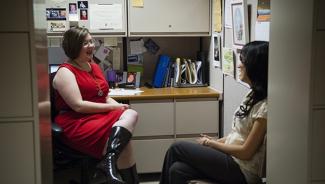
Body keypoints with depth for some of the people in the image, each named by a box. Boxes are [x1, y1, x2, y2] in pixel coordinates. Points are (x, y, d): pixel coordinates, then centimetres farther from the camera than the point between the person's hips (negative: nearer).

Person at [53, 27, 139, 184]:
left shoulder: (94, 67, 17)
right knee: (122, 139, -26)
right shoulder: (65, 72, -8)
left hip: (101, 116, 7)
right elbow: (78, 106, -18)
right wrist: (113, 107, -16)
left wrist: (119, 106, -4)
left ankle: (109, 161, -35)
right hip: (77, 123, -7)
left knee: (131, 114, -23)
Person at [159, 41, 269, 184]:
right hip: (231, 159, 8)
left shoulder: (264, 106, -19)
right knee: (177, 170, -10)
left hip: (241, 171, -8)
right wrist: (216, 141, 2)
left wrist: (211, 143, -6)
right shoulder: (253, 95, 10)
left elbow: (246, 152, -17)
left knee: (176, 148, -7)